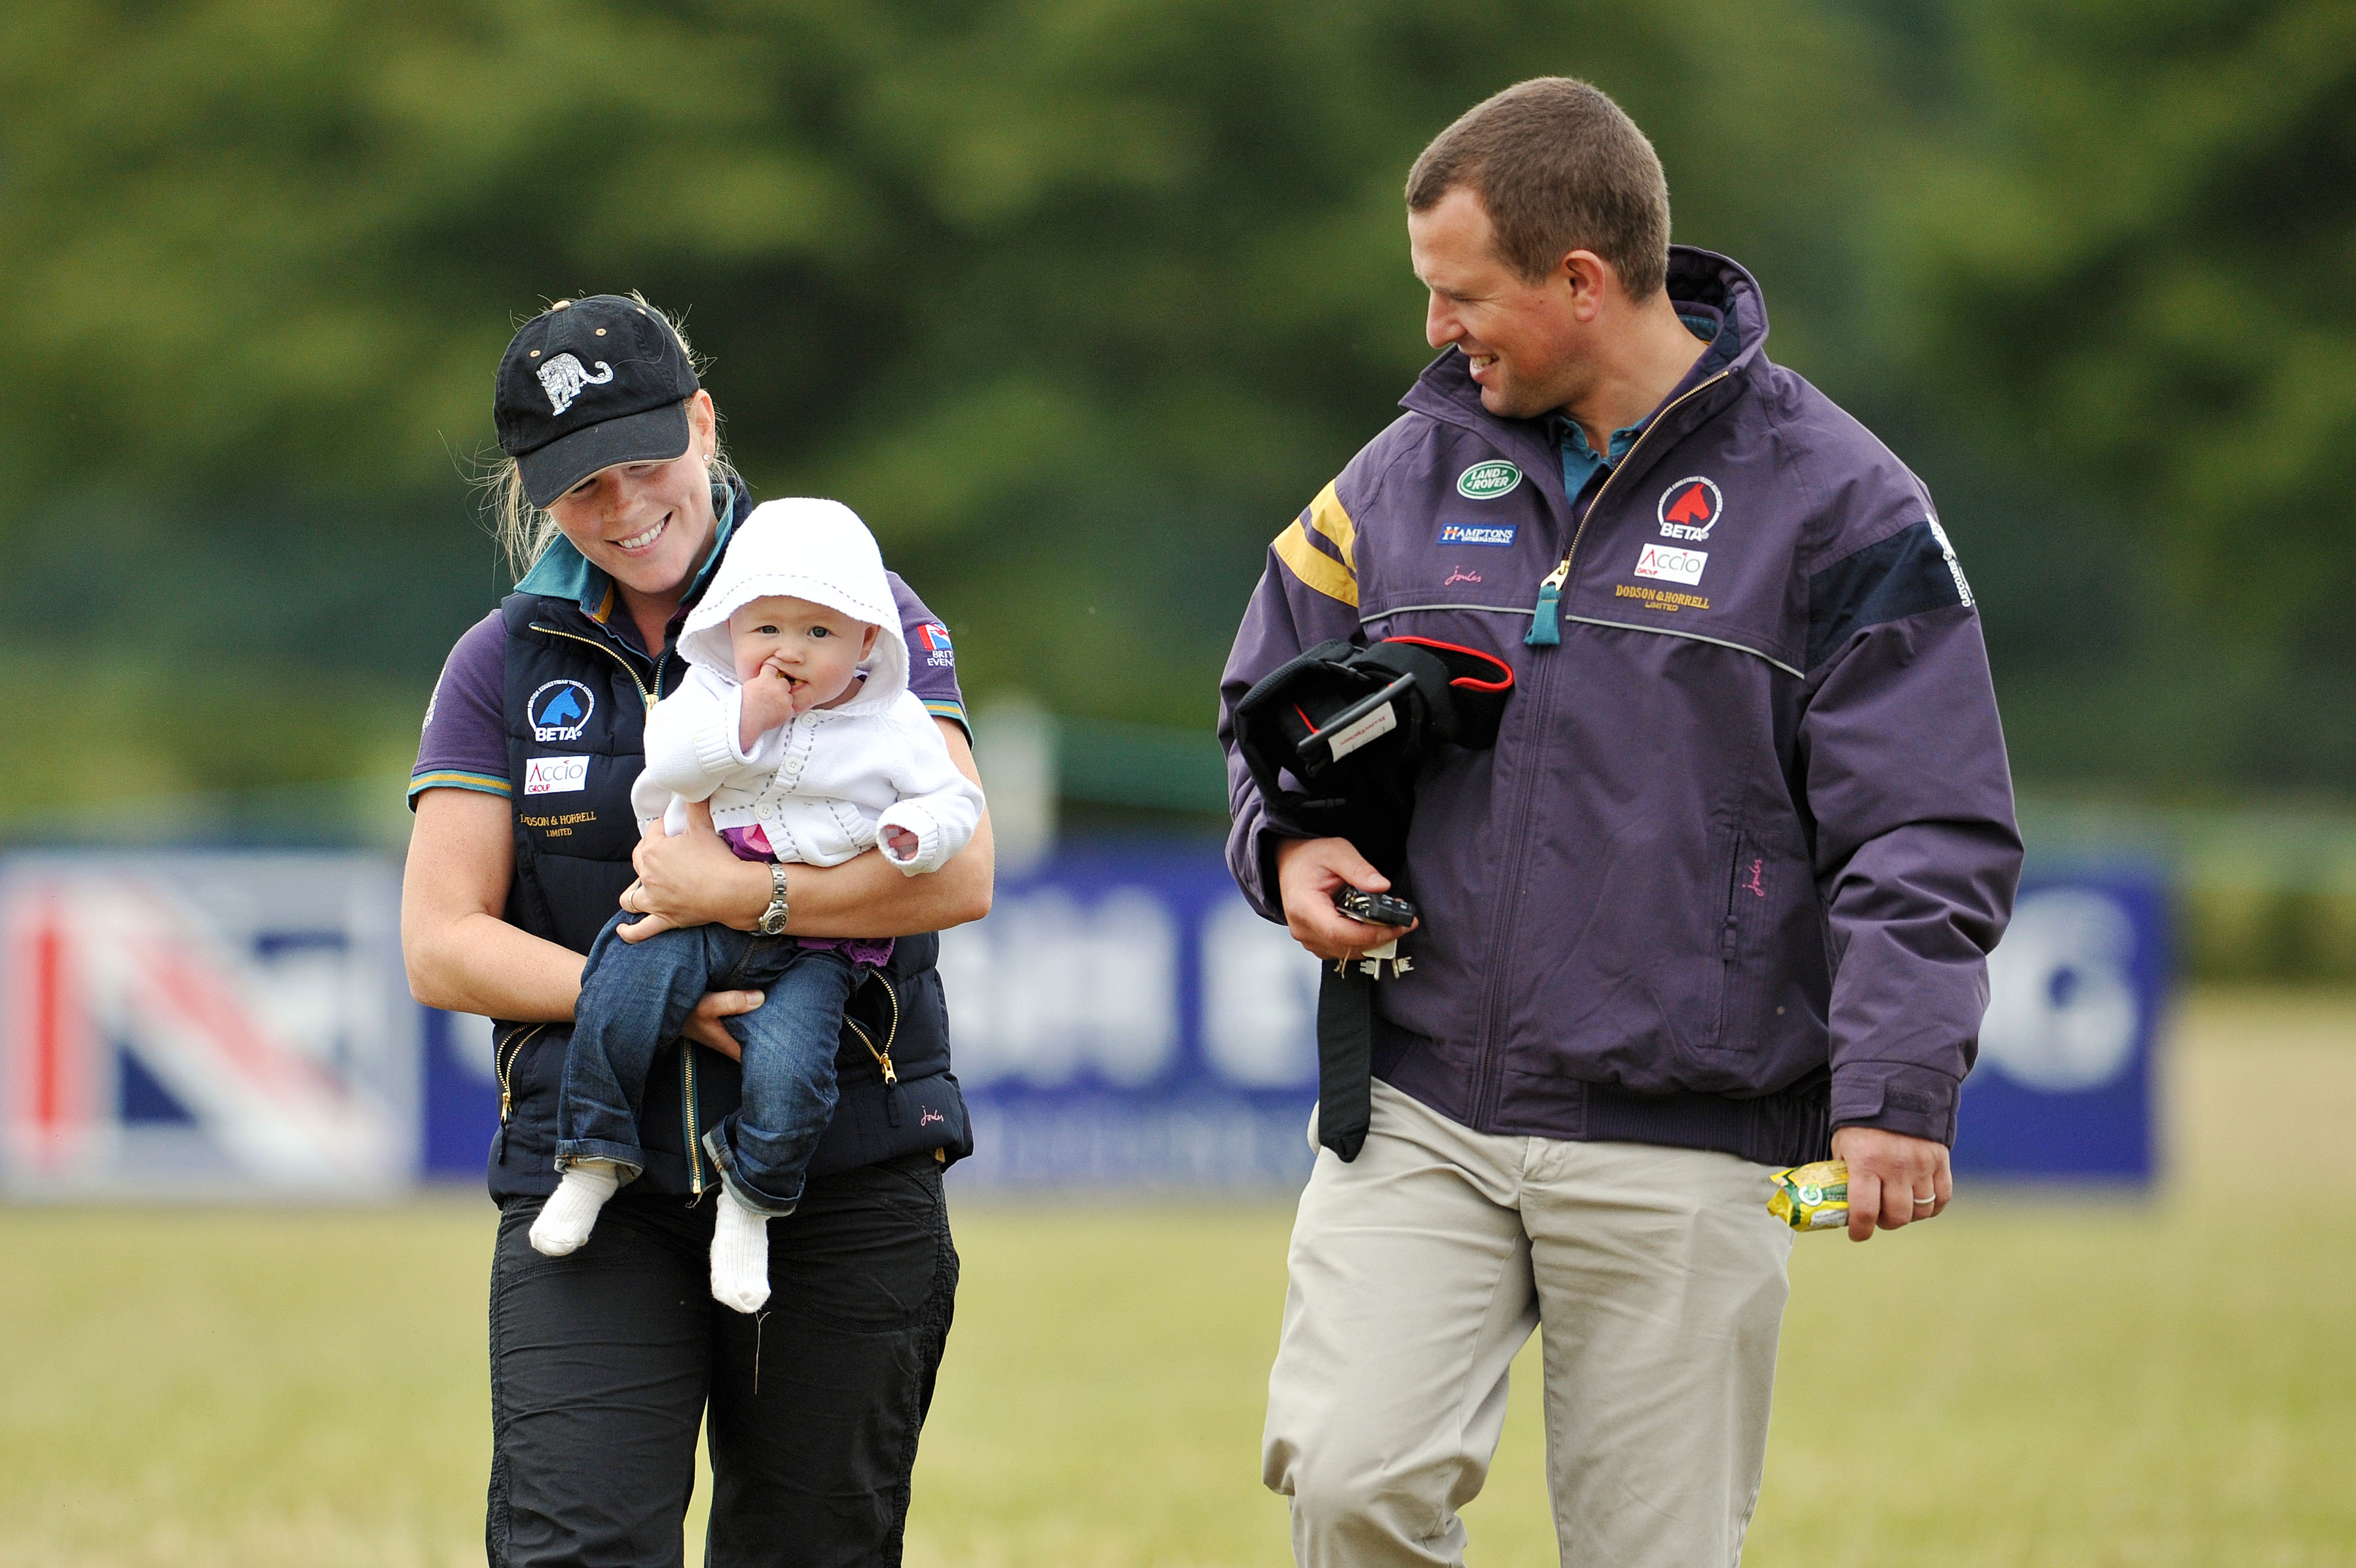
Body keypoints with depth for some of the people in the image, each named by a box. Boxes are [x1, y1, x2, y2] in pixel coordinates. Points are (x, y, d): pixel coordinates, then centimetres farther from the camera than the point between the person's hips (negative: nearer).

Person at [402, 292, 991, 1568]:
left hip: (842, 1178, -1)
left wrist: (739, 897, -15)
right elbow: (440, 947, 3)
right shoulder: (506, 666, 11)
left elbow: (957, 870, -6)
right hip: (592, 1177, 1)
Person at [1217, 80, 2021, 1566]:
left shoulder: (1835, 502, -3)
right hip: (1417, 1117, 3)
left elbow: (1926, 836, -5)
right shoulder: (1413, 471, 9)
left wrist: (1896, 1091, -18)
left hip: (1682, 1154, -3)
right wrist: (1290, 841, 1)